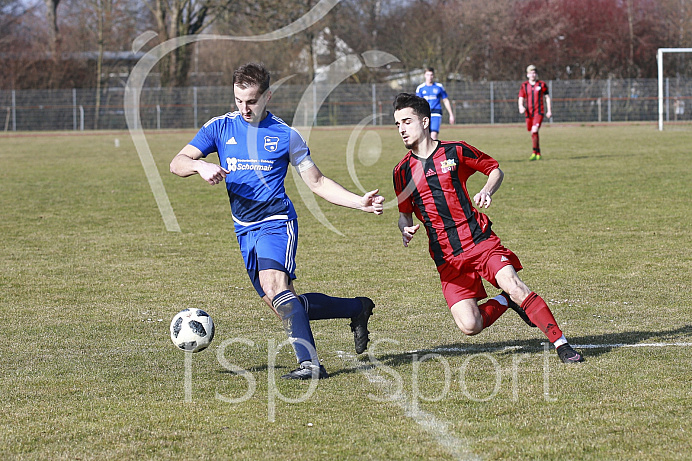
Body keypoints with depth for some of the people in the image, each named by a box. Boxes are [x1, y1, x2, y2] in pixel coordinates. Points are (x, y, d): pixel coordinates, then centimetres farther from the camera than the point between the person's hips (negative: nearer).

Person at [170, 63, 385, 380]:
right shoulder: (220, 127, 6)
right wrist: (201, 166, -22)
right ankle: (357, 309, 26)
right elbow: (177, 164, 1)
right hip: (245, 231, 5)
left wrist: (360, 202, -5)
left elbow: (317, 183, 7)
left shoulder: (285, 135, 1)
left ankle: (309, 363, -36)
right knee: (285, 305, 6)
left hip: (276, 221, -5)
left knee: (273, 285, -30)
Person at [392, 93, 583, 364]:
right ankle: (506, 301, 15)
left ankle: (561, 345, -14)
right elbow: (405, 213, 19)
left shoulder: (455, 151, 0)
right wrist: (405, 231, -3)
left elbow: (495, 170, 13)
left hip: (479, 240, -2)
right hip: (446, 258, 2)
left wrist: (487, 192, -7)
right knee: (469, 326, -15)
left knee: (514, 287, -25)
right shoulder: (402, 171, 7)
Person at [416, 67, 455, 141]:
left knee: (434, 135, -18)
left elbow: (446, 101, 13)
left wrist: (451, 115, 13)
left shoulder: (439, 87, 6)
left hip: (436, 115, -1)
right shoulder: (420, 88, 5)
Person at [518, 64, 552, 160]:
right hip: (529, 113, 4)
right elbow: (521, 98, 5)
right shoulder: (524, 86, 8)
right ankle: (538, 154, 23)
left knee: (534, 131, -21)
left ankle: (535, 153, -17)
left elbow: (547, 97, 10)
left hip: (539, 112, -4)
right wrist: (521, 107, -17)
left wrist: (549, 111, 6)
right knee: (533, 133, 10)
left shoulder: (542, 84, 3)